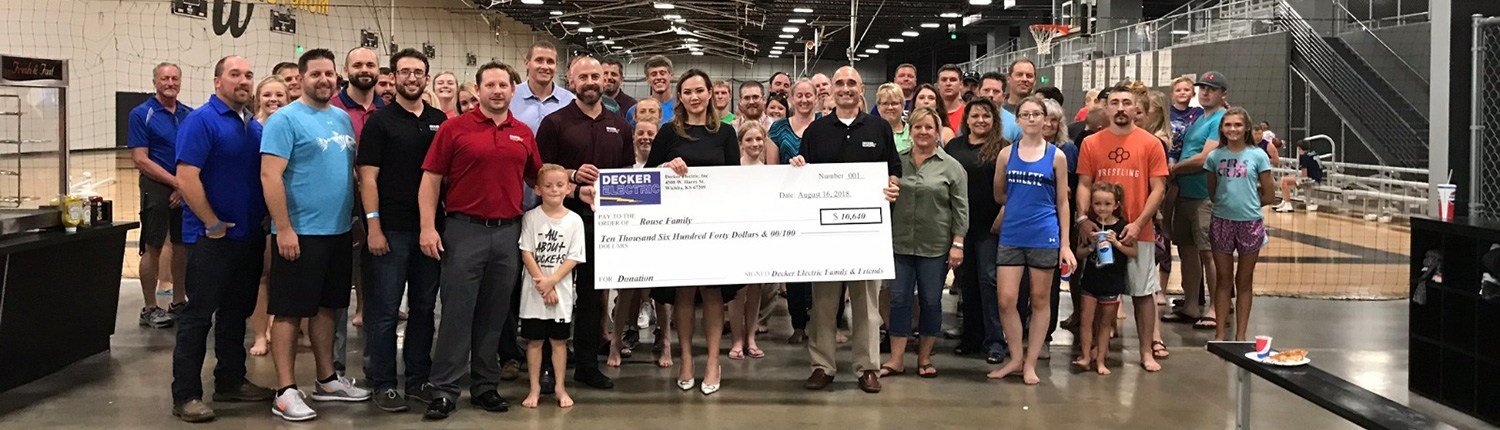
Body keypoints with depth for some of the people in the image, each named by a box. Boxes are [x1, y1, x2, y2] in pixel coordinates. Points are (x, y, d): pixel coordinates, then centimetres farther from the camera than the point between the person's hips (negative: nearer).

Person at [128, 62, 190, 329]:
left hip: (187, 189, 5)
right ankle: (150, 309, 8)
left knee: (183, 246, 10)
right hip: (156, 188, -4)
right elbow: (140, 159, -10)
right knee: (153, 248, 0)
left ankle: (179, 302, 22)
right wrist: (176, 182, -13)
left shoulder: (190, 115, 8)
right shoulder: (141, 114, -5)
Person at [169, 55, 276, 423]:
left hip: (249, 236, 7)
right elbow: (186, 178, -19)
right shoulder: (201, 121, -11)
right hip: (211, 238, -7)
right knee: (198, 315, -3)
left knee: (237, 312, 15)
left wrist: (263, 220, 8)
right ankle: (185, 396, 2)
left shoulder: (254, 127, 12)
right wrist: (214, 224, -17)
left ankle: (231, 381, 27)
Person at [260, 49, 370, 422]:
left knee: (326, 307, 15)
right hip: (299, 234, -7)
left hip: (338, 231, 7)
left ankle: (327, 380, 26)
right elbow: (270, 176, -16)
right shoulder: (285, 119, -9)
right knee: (289, 311, 0)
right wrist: (284, 229, -20)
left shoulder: (343, 118, 12)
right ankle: (286, 391, 4)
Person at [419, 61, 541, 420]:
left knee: (495, 316, 10)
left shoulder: (524, 134, 10)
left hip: (508, 232, 4)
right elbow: (431, 179, -2)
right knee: (456, 313, -2)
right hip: (465, 231, -3)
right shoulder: (454, 128, -1)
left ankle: (486, 386, 20)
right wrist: (427, 227, -10)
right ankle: (444, 391, 4)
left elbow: (536, 179, 21)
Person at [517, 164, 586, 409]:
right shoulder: (531, 218, -1)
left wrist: (551, 281, -14)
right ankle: (535, 388, 13)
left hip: (561, 290, 0)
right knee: (534, 339, 5)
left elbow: (573, 258, -4)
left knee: (559, 340, 7)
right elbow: (526, 253, -6)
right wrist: (541, 282, -13)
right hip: (534, 290, 0)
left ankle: (560, 388, 16)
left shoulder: (574, 221, -1)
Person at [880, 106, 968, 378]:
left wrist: (957, 243, -7)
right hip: (900, 243, 2)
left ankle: (925, 357, 19)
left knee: (931, 301, 6)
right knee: (899, 299, 3)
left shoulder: (951, 167, -1)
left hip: (935, 246, -2)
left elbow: (961, 209, -2)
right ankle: (896, 359, 9)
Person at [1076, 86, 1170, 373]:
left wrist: (1138, 223, -13)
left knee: (1143, 292, 3)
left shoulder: (1151, 144, 0)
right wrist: (1083, 218, -12)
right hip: (1099, 230, 1)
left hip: (1138, 231, -1)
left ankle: (1147, 351, 11)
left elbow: (1158, 188, -2)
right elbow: (1084, 185, 4)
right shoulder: (1090, 143, 5)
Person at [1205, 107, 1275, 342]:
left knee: (1244, 282, 8)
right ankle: (1221, 332, 14)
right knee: (1224, 280, 8)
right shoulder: (1215, 156, 3)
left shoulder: (1258, 156, -2)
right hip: (1222, 222, 1)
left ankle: (1241, 335, 15)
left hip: (1250, 223, -1)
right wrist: (1227, 202, 3)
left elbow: (1269, 195, 2)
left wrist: (1247, 203, 3)